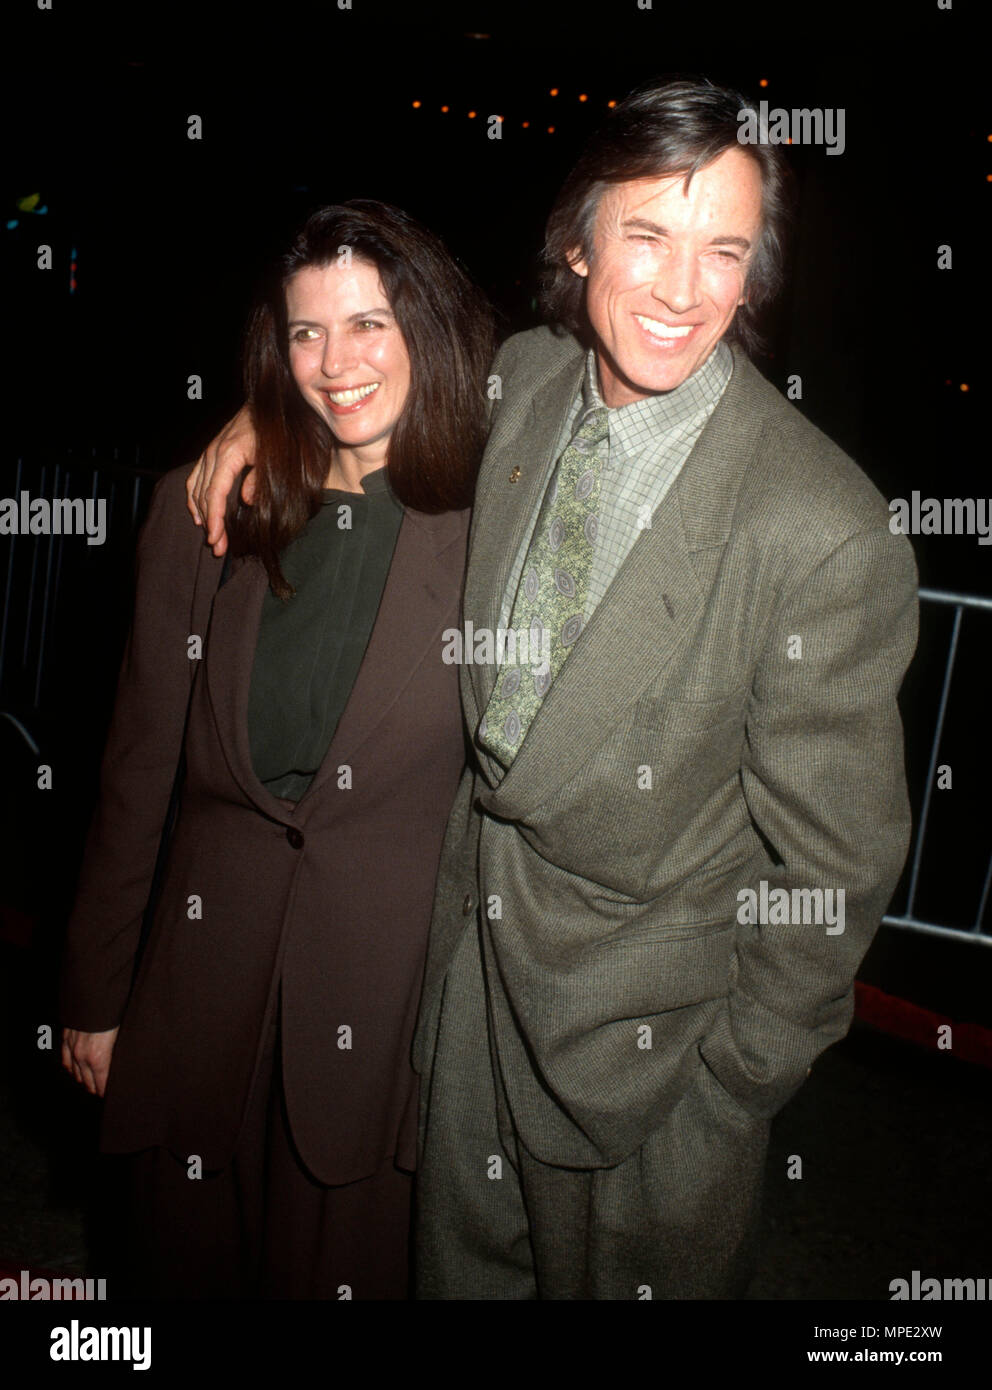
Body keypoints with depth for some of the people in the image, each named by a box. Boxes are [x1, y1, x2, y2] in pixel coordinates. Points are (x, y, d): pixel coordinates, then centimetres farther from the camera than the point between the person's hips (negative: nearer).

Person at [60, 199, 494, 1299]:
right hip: (206, 966, 2)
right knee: (188, 1257, 18)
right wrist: (93, 993, 8)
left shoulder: (490, 529, -7)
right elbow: (138, 763, 4)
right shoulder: (203, 510, 0)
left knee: (346, 1259, 14)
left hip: (390, 980, -2)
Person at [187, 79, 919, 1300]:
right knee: (463, 1261, 28)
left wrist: (736, 1085, -9)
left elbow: (833, 862, -18)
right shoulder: (525, 381, -8)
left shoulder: (826, 533, -28)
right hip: (473, 930, 6)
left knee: (627, 1273, 22)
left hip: (645, 1017, -5)